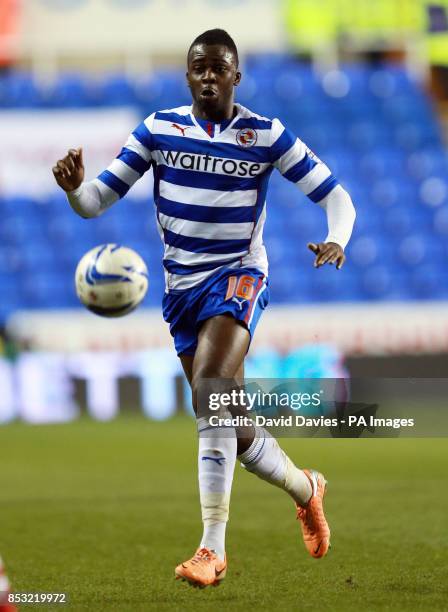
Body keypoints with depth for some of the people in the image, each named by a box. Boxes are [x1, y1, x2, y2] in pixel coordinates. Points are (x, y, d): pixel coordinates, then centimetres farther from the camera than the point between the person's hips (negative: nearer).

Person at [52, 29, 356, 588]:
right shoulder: (158, 130, 1)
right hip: (181, 286, 4)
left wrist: (336, 241, -23)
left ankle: (212, 548, -29)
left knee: (210, 393, -29)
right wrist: (74, 187, -24)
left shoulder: (266, 136, -5)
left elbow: (336, 196, -2)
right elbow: (97, 201, -1)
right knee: (234, 430, 8)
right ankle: (305, 489, 40)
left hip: (239, 276, -4)